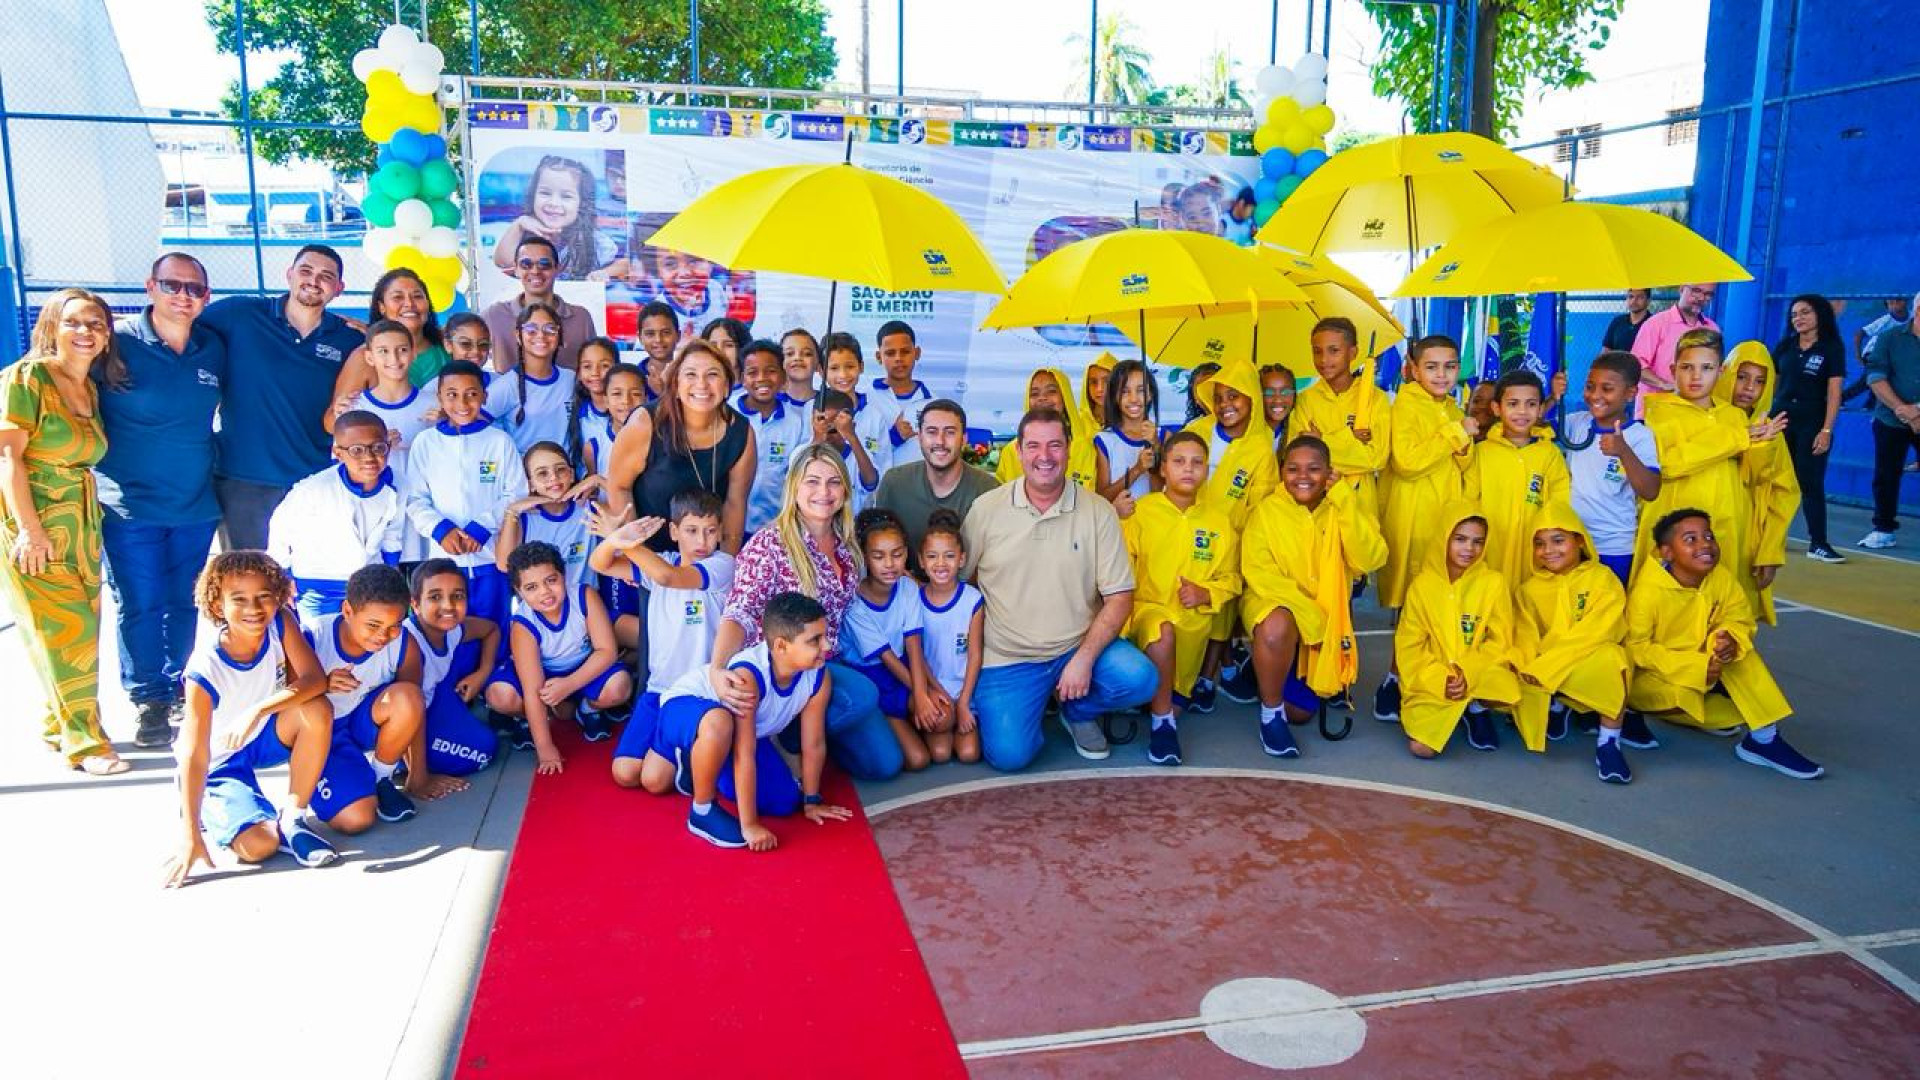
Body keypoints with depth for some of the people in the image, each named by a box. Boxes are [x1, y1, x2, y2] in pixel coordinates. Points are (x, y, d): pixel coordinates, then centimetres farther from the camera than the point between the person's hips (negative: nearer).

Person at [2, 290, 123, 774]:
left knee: (81, 632, 9)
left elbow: (86, 459, 13)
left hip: (82, 525, 7)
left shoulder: (92, 389, 12)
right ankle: (84, 742, 0)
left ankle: (57, 723, 24)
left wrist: (90, 522, 5)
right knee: (66, 631, -7)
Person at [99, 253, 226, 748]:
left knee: (184, 604, 13)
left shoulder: (213, 347, 5)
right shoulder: (118, 342, -7)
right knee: (140, 607, 2)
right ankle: (149, 698, 17)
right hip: (129, 507, -3)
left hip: (196, 505, 4)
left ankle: (178, 688, 29)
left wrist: (214, 464, 15)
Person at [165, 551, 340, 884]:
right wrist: (191, 839, -29)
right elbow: (194, 756, -27)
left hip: (265, 736, 4)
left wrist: (258, 710, -40)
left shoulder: (280, 624, -17)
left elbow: (315, 679, -26)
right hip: (220, 763, -4)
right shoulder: (205, 669, -28)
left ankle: (292, 816, -12)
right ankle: (214, 813, 11)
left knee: (317, 710, -29)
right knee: (258, 846, -24)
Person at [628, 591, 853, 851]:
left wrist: (811, 801, 0)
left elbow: (814, 745, -10)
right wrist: (749, 824, -36)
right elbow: (744, 755, -39)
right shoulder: (746, 675, -41)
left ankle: (696, 765, 25)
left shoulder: (820, 677, -23)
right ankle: (702, 810, -14)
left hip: (742, 729, 7)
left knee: (785, 804, 3)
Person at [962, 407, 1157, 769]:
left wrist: (1084, 658, -17)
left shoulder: (1098, 512, -4)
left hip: (1080, 646, 1)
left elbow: (1119, 597, -5)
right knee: (1009, 754, -19)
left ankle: (1078, 710, 9)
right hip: (1007, 657, -1)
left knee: (1140, 679, -25)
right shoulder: (986, 509, -3)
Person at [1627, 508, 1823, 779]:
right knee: (1683, 695, -35)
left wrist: (1731, 639, -27)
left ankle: (1764, 738, -13)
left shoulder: (1720, 577, -9)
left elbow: (1740, 618, -1)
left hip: (1703, 662, 6)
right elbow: (1635, 647, -23)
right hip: (1649, 674, -6)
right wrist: (1695, 666, -30)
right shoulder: (1648, 590, -26)